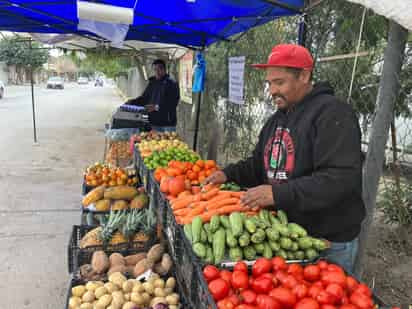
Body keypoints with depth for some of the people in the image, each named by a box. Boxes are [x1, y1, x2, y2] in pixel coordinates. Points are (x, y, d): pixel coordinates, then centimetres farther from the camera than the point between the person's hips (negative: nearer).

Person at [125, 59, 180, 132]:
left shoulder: (172, 84, -5)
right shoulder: (152, 83, 14)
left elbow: (172, 104, -15)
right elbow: (144, 98, 22)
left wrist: (157, 107, -23)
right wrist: (132, 102, 7)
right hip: (153, 123, 5)